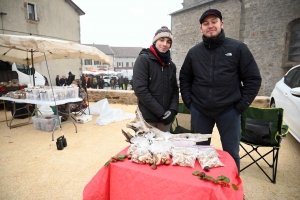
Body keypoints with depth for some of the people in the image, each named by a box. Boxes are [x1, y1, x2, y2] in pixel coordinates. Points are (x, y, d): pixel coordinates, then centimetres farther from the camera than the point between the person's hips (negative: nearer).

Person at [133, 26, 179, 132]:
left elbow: (174, 90, 11)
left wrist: (173, 110, -7)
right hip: (148, 117, -5)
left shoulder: (171, 65, 12)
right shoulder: (143, 59, -6)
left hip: (166, 118, 5)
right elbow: (140, 90, -15)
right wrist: (160, 112, -15)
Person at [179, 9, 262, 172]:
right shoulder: (194, 52, 3)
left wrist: (241, 106, -6)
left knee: (231, 153, 11)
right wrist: (189, 102, 2)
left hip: (229, 111, -1)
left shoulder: (238, 48, -3)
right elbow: (184, 78, 11)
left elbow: (253, 79, -1)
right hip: (199, 111, 2)